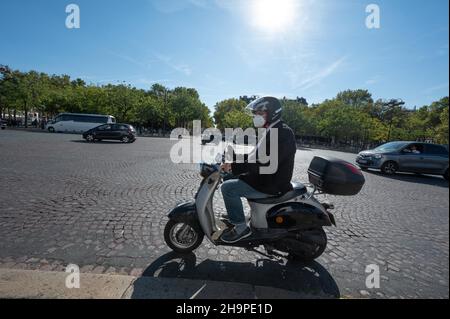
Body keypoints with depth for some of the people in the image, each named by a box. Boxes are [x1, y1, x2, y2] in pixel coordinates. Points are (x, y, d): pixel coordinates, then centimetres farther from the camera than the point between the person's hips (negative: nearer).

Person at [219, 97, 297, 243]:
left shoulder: (282, 133, -21)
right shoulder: (272, 131, 13)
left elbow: (265, 163, -30)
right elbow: (256, 156, 17)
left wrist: (234, 166, -27)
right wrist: (235, 162, 7)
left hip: (271, 184, -10)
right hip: (266, 178, 11)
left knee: (228, 187, -16)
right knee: (230, 179, 19)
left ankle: (241, 227, -5)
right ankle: (234, 216, 27)